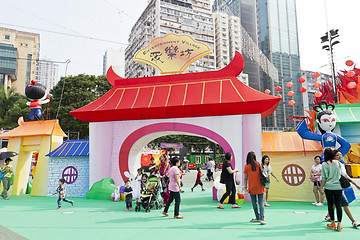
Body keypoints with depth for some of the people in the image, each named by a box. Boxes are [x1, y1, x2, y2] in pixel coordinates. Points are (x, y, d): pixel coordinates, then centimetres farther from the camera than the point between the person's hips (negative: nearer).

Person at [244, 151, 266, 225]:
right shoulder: (258, 164, -1)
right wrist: (264, 184, 14)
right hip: (260, 186, 1)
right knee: (261, 203, 3)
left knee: (254, 203, 13)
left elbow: (245, 178, -1)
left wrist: (246, 187, 8)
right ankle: (262, 218, -8)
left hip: (252, 187, -1)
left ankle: (257, 217, 18)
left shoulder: (247, 166, -6)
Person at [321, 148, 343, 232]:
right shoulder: (338, 162, 2)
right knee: (338, 205, 6)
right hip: (338, 187, 3)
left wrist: (321, 187, 3)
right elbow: (341, 174, 11)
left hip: (329, 187, -3)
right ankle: (339, 225, 6)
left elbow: (324, 178, -8)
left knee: (330, 205, 8)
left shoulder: (325, 164, -8)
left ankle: (333, 224, 14)